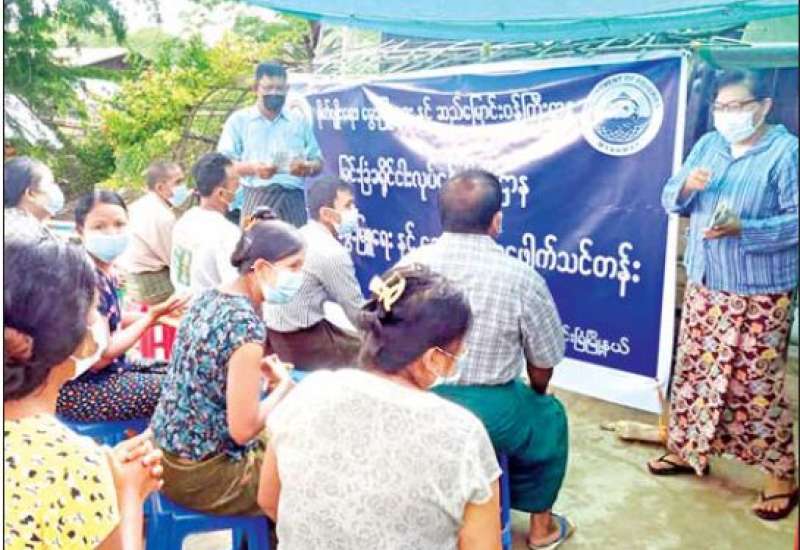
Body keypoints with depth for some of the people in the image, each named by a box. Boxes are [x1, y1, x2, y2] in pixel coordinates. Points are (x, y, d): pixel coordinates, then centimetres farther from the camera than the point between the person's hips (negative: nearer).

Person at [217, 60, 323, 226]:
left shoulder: (299, 122, 18)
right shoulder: (239, 120, 10)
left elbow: (319, 162, 19)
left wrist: (307, 167, -5)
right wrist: (253, 168, -16)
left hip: (293, 199, 2)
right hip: (258, 198, -2)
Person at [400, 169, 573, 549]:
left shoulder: (408, 264, -5)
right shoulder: (521, 278, -14)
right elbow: (543, 363, -4)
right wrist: (535, 394, 19)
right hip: (486, 414, -3)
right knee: (549, 418, 28)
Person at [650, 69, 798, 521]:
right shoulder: (708, 145, 9)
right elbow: (671, 200, 9)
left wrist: (743, 229, -27)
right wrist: (687, 186, -13)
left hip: (759, 295, -6)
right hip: (704, 285, 6)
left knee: (757, 383, 0)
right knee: (693, 369, 14)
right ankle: (687, 450, 32)